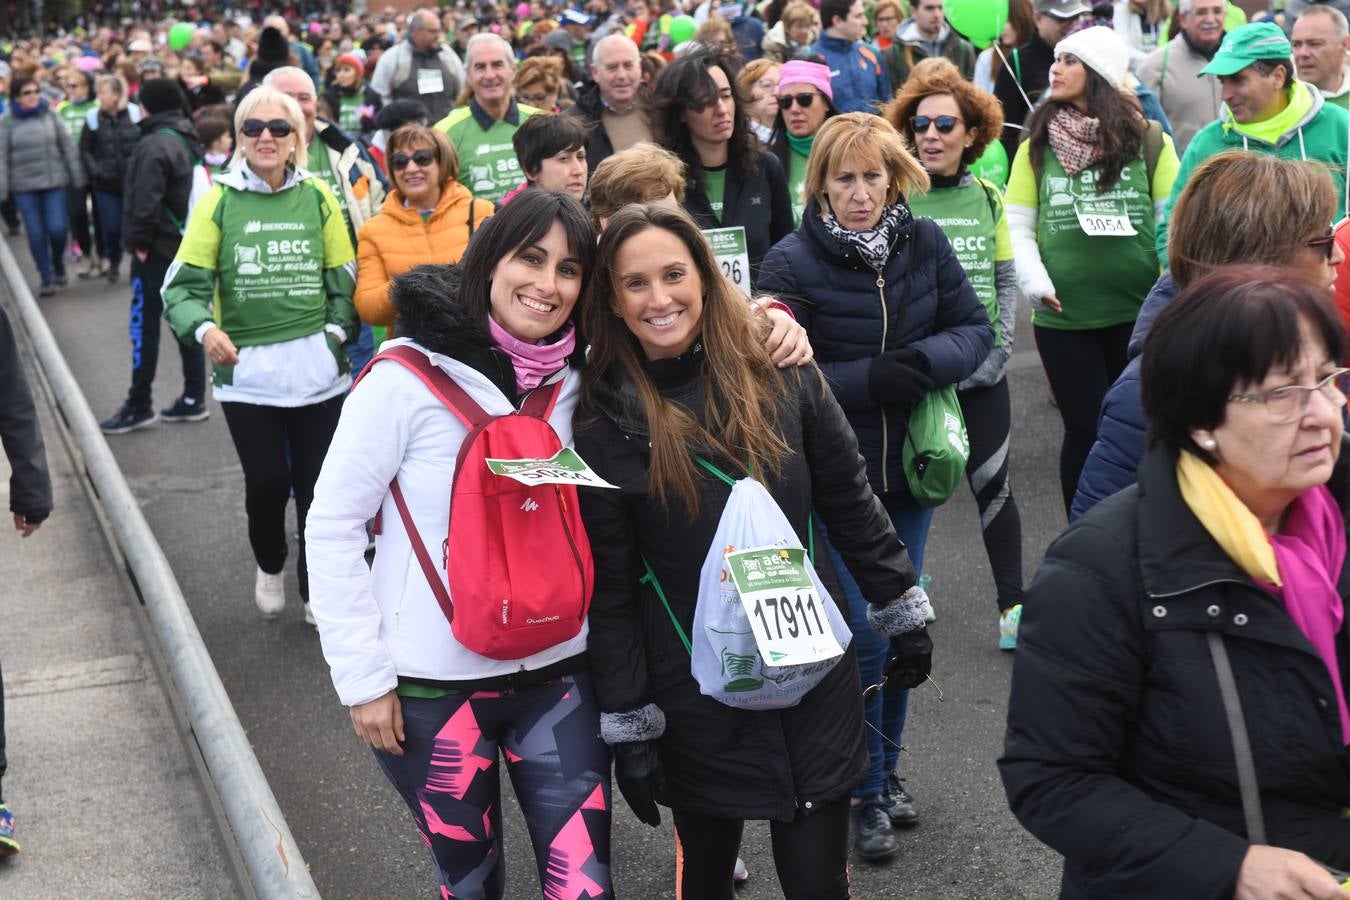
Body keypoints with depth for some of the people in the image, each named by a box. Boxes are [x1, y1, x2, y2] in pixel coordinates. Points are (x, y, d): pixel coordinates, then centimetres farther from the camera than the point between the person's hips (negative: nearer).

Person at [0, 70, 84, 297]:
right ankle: (47, 279, 15)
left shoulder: (50, 113, -1)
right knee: (36, 234, 3)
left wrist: (77, 177, 2)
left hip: (54, 181, 0)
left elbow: (67, 146, 3)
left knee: (58, 229, -5)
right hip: (24, 186, 0)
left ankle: (58, 264, 24)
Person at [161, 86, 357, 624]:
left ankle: (316, 589, 26)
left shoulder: (318, 197, 3)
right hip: (246, 369, -1)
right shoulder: (219, 201, -1)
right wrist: (204, 328, -24)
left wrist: (337, 328, -6)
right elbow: (184, 285, -4)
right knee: (267, 483, -1)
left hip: (318, 367, 1)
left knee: (317, 483, 5)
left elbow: (344, 277, 10)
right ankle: (269, 567, 31)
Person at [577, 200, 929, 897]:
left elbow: (849, 502, 6)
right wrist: (626, 726, -6)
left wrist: (901, 610, 9)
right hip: (694, 701, -1)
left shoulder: (780, 374, -4)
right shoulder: (604, 418, -8)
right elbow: (607, 586, -6)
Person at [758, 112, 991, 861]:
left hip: (910, 463, 4)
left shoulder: (925, 244, -3)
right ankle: (866, 791, 18)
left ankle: (888, 766, 35)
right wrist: (868, 380, -26)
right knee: (863, 631, -2)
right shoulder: (791, 263, -13)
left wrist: (926, 363, -20)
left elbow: (975, 327, 0)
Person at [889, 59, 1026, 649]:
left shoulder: (987, 199, 6)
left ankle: (1012, 603, 13)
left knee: (992, 484, 4)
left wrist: (998, 349, -3)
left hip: (981, 372, 2)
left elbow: (1006, 281, 9)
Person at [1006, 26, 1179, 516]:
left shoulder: (1148, 140, 1)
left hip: (1140, 311, 0)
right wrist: (1035, 281, -10)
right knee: (1085, 430, 5)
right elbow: (1017, 225, 5)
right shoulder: (1038, 145, 4)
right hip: (1063, 316, 0)